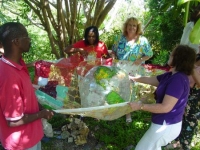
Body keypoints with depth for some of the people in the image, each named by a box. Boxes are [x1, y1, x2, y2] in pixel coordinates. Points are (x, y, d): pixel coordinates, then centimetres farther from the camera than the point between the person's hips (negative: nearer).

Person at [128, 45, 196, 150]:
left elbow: (165, 107, -30)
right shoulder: (171, 75, 4)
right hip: (166, 123, 10)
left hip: (166, 126, -10)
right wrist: (133, 78, 26)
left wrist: (140, 106, -27)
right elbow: (150, 80, 17)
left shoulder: (178, 80, -27)